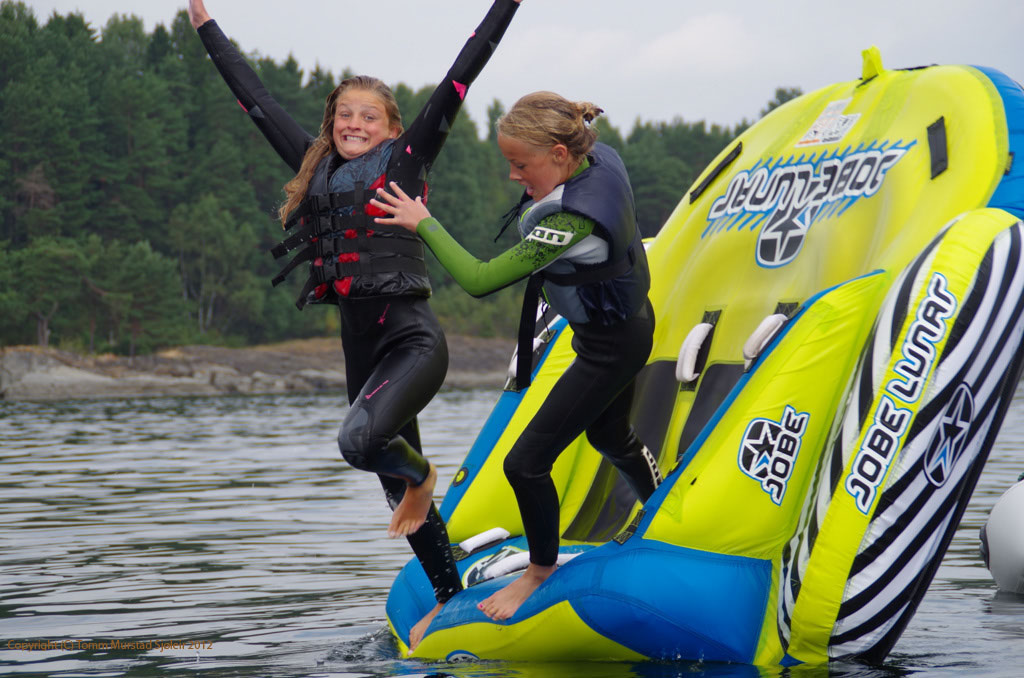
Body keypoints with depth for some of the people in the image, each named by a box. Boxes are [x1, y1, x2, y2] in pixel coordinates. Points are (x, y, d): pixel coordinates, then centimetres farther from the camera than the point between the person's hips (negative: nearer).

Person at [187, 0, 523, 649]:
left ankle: (422, 475, 3)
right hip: (361, 344, 6)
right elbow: (256, 98, 19)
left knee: (360, 439, -30)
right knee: (395, 481, 11)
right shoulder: (316, 168, 13)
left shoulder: (407, 158, 0)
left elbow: (461, 75, -3)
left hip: (414, 337, -6)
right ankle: (449, 596, 25)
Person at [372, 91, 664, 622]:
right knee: (609, 435, 32)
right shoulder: (599, 159, -12)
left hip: (609, 348, -10)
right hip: (630, 318, 10)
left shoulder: (571, 219, -38)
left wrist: (424, 224, -26)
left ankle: (541, 570, 21)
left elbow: (480, 280, -35)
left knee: (526, 463, -3)